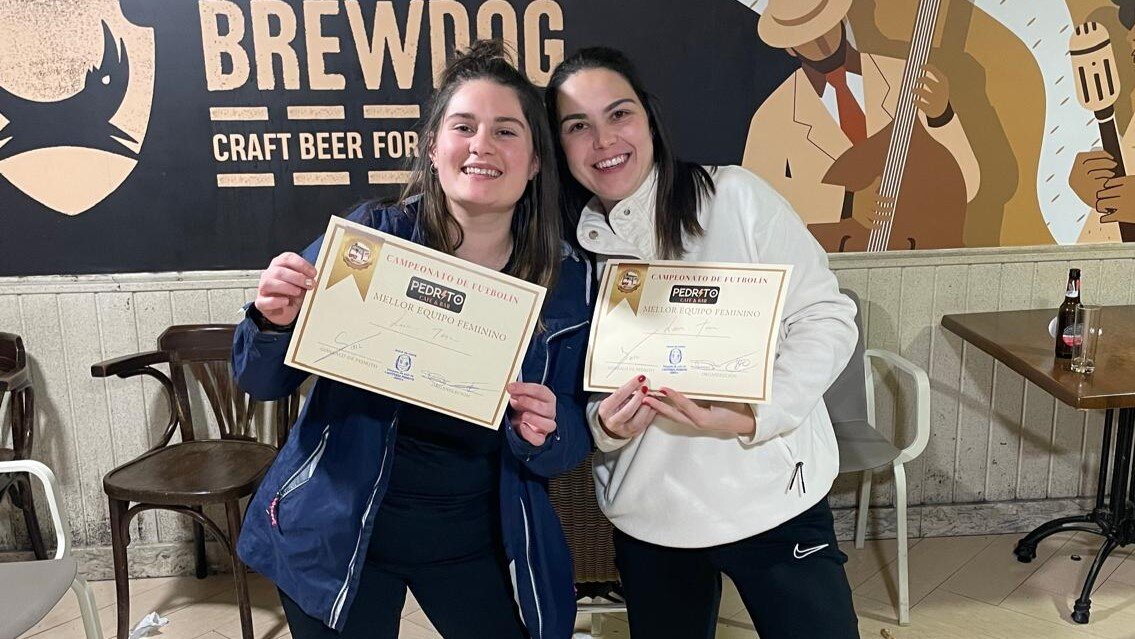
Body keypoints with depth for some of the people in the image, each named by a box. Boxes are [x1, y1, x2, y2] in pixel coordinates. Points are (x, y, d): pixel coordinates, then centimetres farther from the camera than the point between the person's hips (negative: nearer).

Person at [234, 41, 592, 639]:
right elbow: (260, 382, -6)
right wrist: (273, 322, -27)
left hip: (478, 538, 2)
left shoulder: (567, 279, -6)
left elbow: (573, 443, -1)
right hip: (337, 534, -1)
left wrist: (544, 433, -23)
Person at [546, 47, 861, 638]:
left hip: (772, 498, -2)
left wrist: (753, 415, -23)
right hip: (646, 520, 3)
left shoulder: (735, 196, -9)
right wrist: (605, 425, -17)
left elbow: (827, 318, -9)